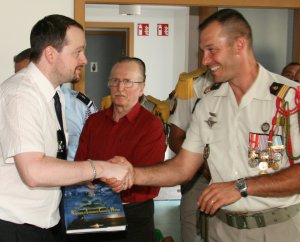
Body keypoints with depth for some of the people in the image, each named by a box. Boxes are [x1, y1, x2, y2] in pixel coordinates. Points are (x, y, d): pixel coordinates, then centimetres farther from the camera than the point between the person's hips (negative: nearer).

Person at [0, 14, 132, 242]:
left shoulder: (54, 93, 6)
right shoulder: (21, 95, -22)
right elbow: (34, 172, -31)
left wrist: (81, 178, -1)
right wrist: (101, 168, -25)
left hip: (47, 220, 8)